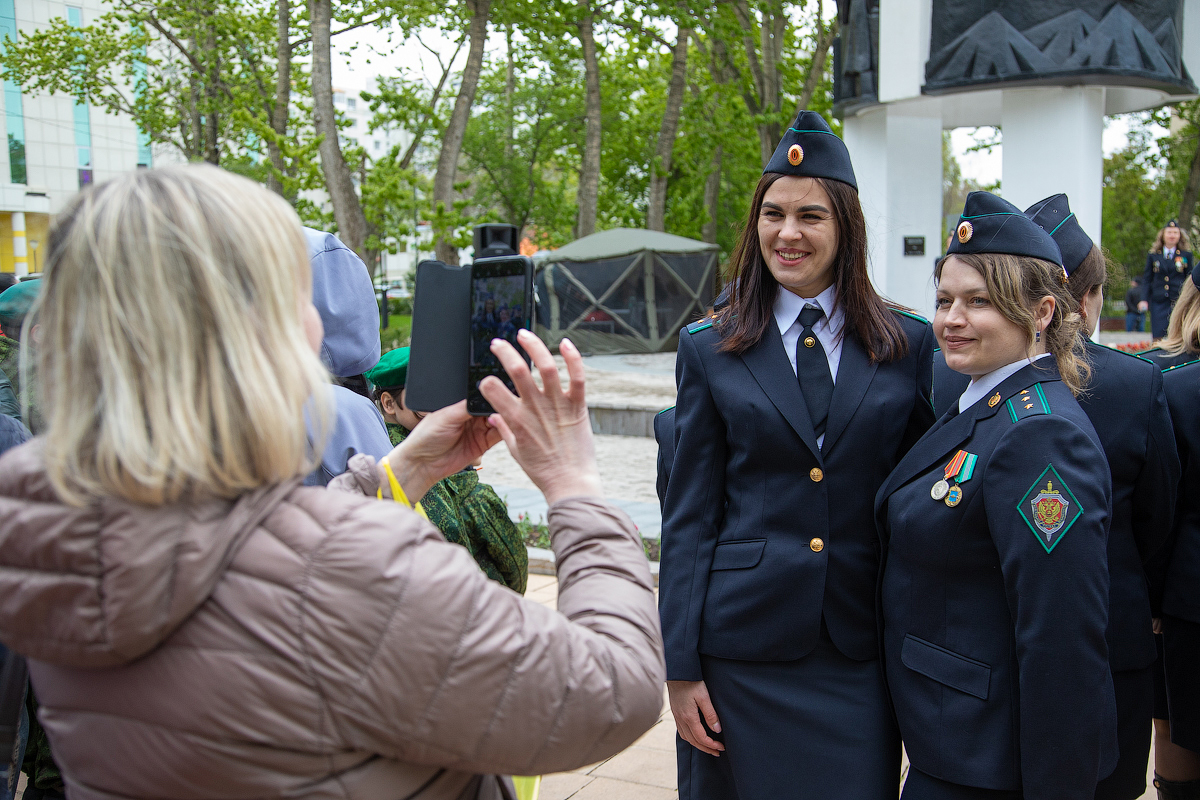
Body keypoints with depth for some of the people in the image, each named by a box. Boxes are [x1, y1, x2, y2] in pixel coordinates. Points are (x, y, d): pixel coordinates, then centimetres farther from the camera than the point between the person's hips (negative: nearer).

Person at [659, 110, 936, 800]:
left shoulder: (910, 346, 3)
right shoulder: (710, 350, 1)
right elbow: (689, 517, -1)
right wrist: (680, 666, -4)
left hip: (864, 657, 1)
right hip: (744, 655, -1)